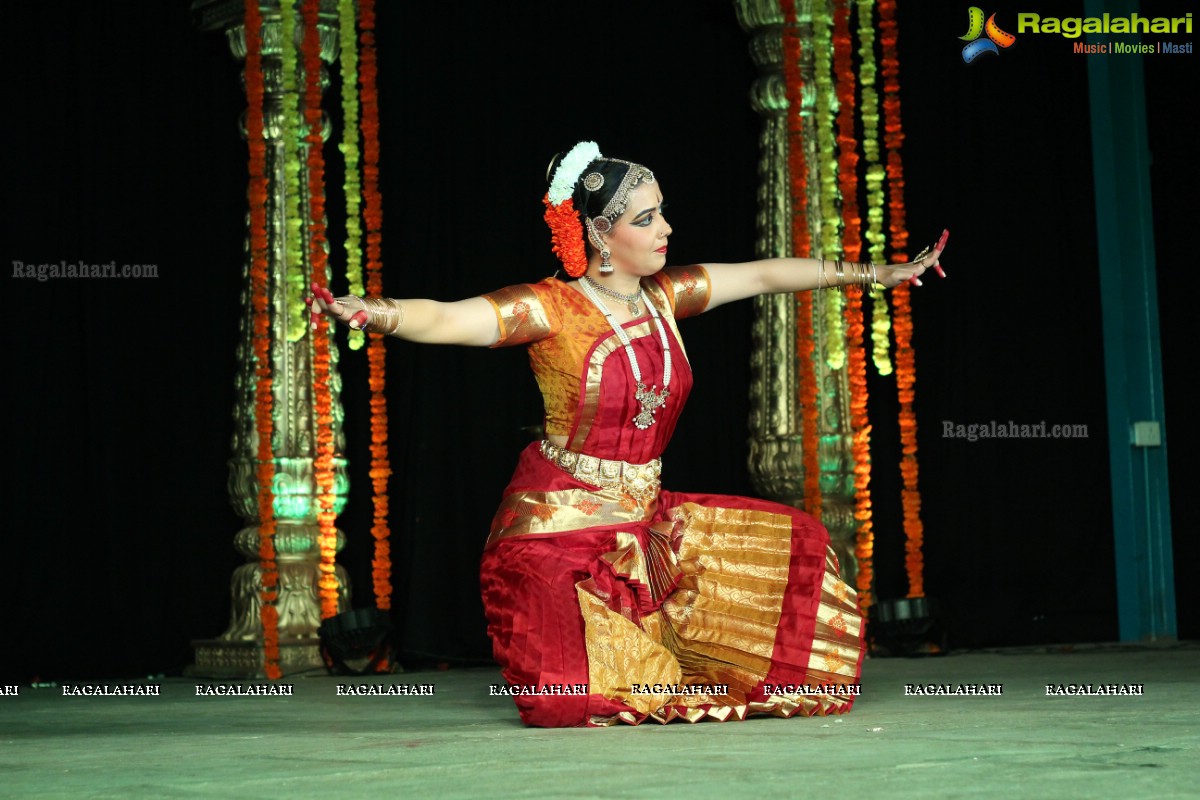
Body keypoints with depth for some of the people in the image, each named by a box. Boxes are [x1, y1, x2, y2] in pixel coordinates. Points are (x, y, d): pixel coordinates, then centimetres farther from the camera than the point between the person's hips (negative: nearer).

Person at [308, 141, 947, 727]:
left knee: (792, 549, 11)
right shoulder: (550, 310, -16)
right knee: (570, 704, -19)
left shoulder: (664, 296, 4)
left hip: (646, 519, 7)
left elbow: (764, 275, 13)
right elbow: (443, 320, -28)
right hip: (561, 527, -7)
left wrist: (877, 273, 18)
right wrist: (373, 312, -48)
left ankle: (657, 650, 24)